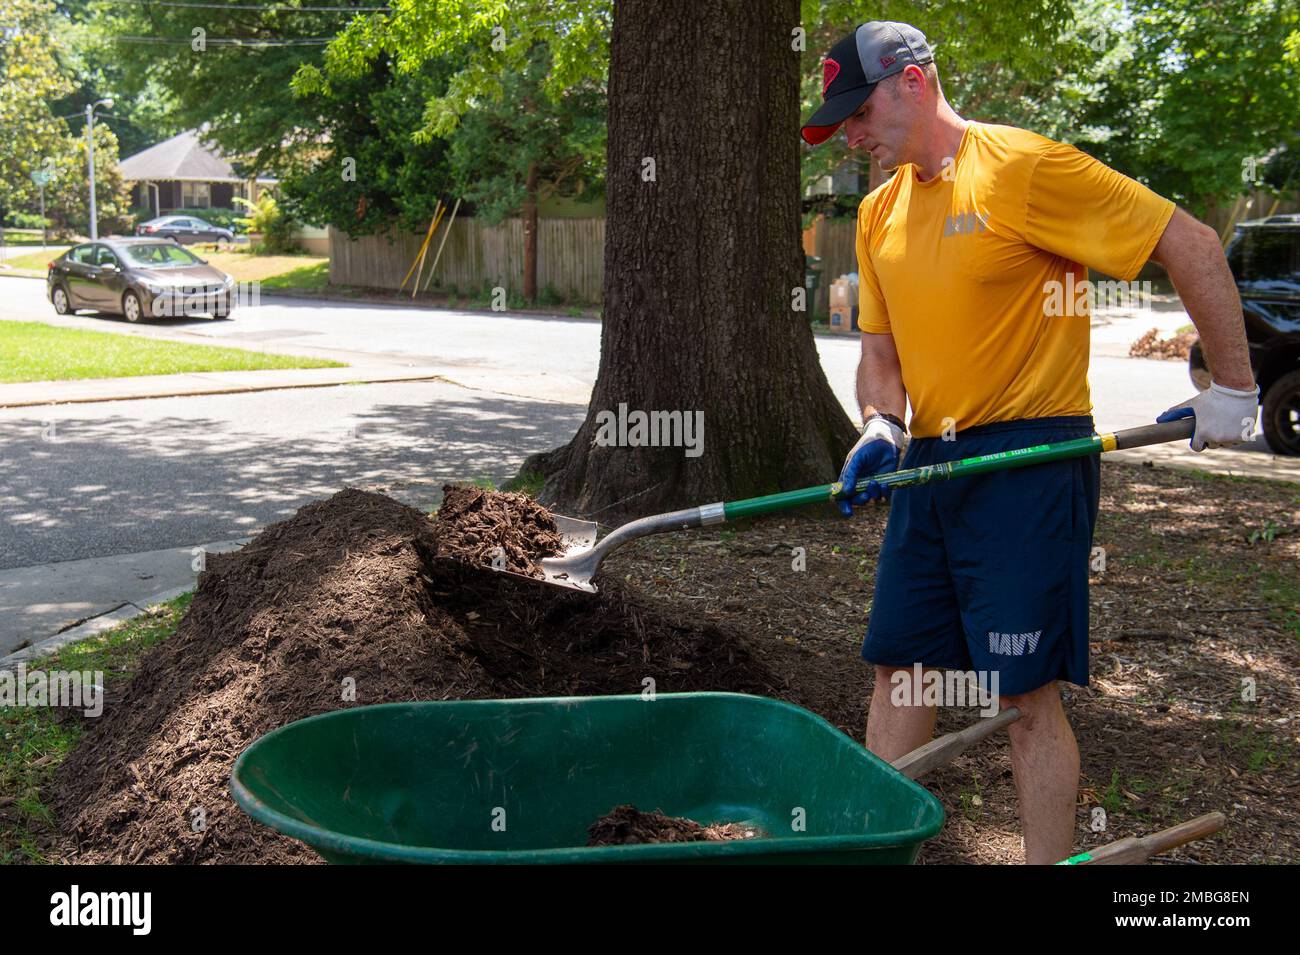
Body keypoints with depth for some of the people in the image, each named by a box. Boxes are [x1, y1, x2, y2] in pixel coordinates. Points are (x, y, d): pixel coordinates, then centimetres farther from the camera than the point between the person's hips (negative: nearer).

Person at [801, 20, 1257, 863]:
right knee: (897, 669, 10)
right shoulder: (879, 213, 13)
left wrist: (1233, 390, -7)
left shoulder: (1024, 166, -10)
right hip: (931, 467, 7)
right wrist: (882, 429, -2)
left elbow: (1190, 245, -10)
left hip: (1029, 461, -7)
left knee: (1026, 692, -4)